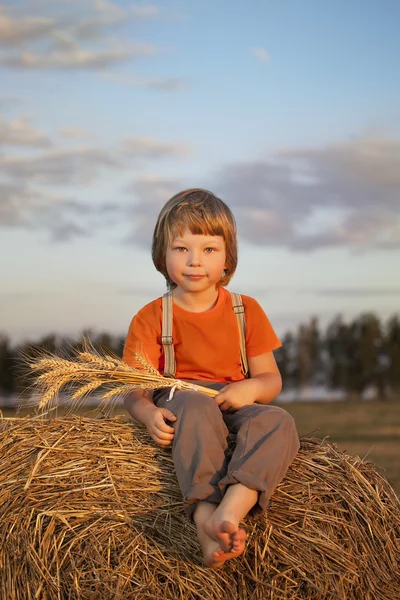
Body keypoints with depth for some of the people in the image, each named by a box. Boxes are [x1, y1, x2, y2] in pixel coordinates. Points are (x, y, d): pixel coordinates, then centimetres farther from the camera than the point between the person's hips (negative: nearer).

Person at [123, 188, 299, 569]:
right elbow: (134, 391, -2)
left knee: (278, 422, -30)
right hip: (178, 403, -2)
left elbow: (271, 379, 10)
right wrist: (150, 415, -27)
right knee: (198, 408, -39)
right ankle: (205, 519, -56)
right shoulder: (150, 319, 5)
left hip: (234, 406, 3)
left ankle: (229, 511, -53)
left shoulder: (246, 311, 12)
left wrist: (251, 388, -15)